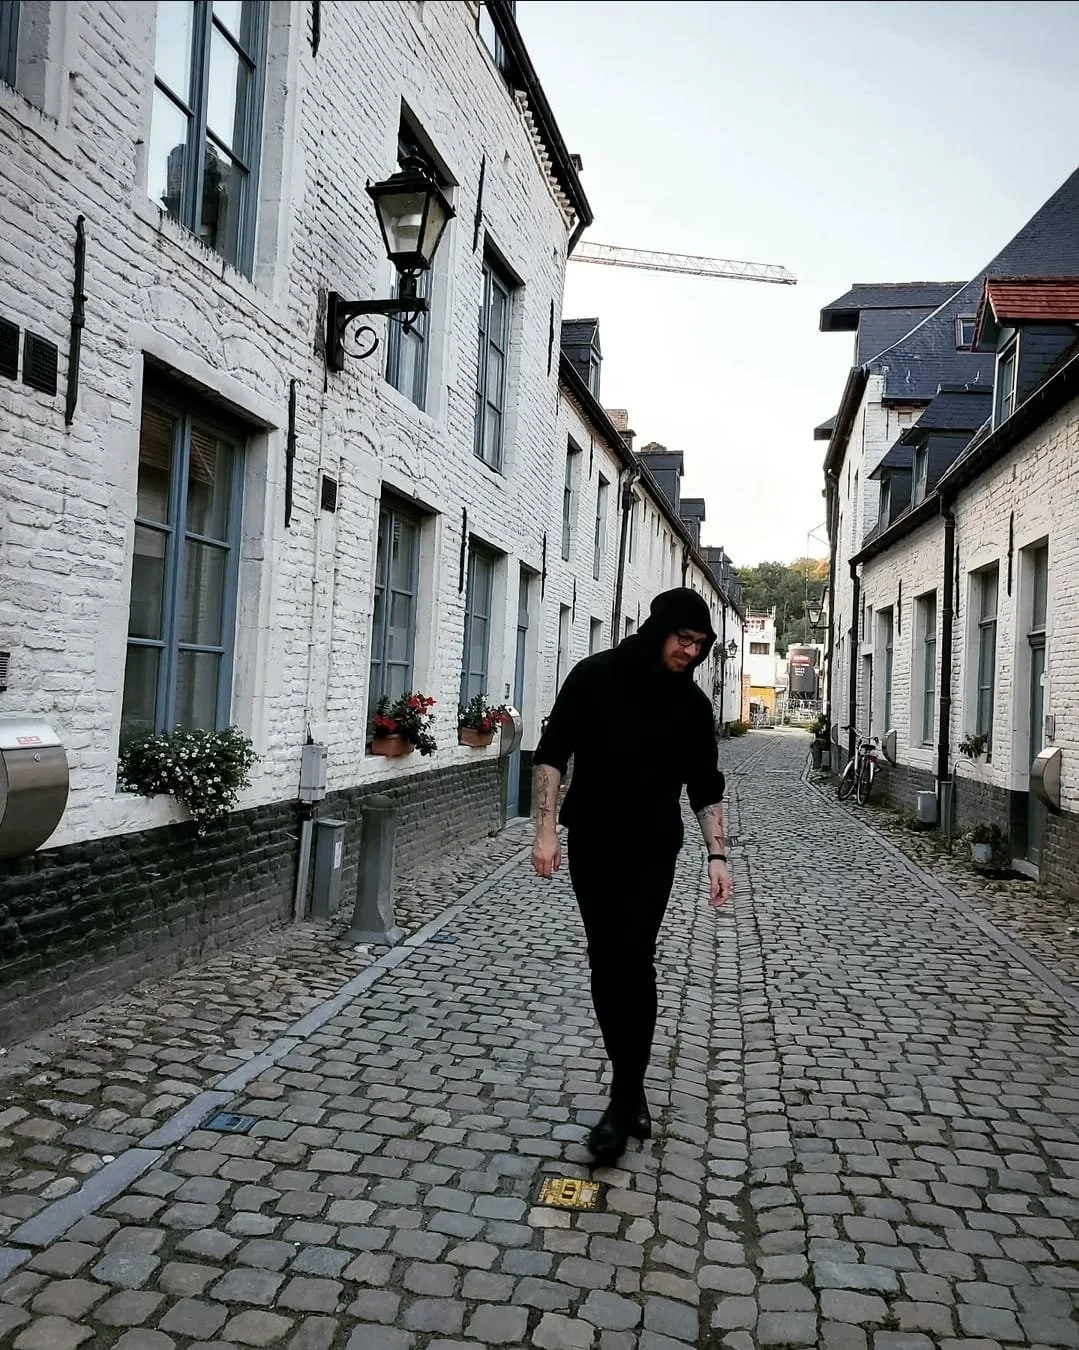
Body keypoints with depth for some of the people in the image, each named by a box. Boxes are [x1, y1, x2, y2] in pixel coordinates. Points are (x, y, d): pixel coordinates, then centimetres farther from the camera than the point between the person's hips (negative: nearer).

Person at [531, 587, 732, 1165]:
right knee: (605, 966, 7)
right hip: (591, 847, 0)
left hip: (653, 853, 0)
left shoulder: (692, 703, 0)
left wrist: (717, 855, 0)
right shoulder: (594, 677, -6)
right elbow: (552, 754, -3)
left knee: (633, 962, -11)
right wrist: (546, 830, -9)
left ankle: (625, 1099, 0)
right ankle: (631, 1092, 22)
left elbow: (705, 786, 6)